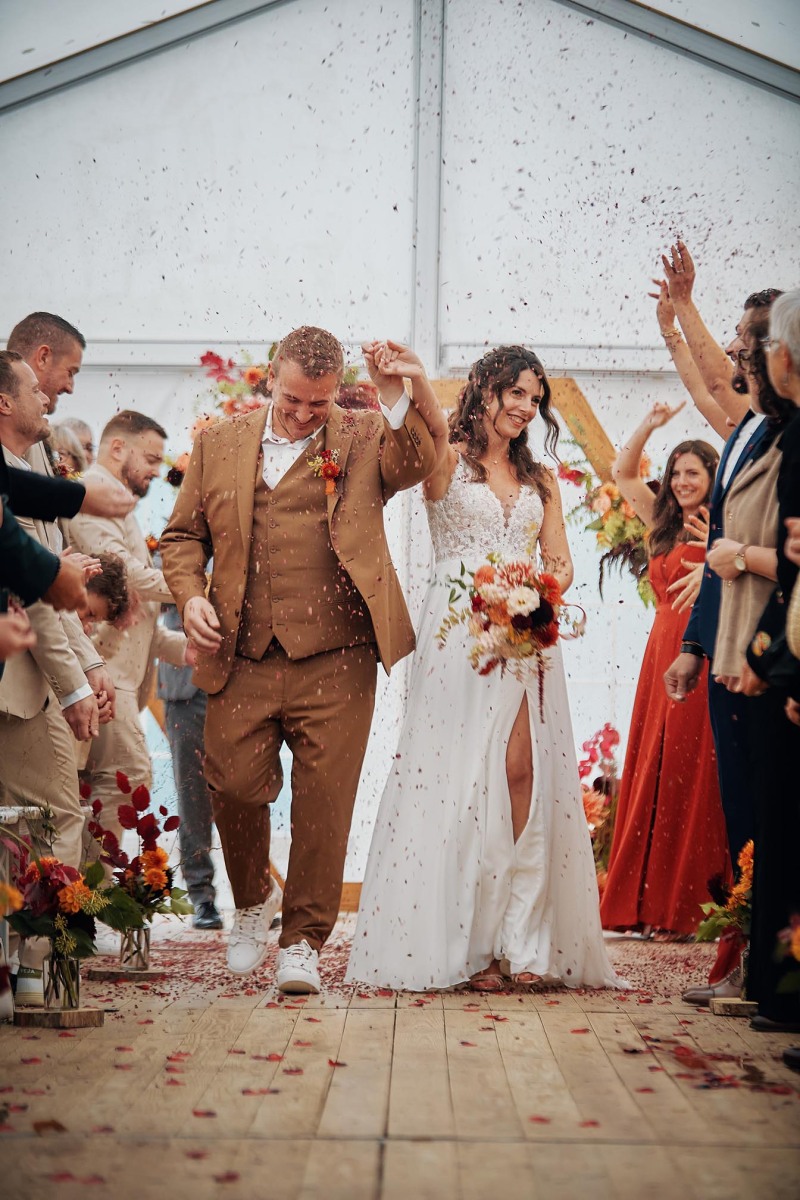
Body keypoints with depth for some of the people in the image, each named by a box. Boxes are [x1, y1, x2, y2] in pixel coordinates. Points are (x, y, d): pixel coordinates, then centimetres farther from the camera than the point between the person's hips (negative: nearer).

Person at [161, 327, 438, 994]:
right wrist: (190, 594, -1)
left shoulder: (365, 439, 7)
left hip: (335, 663, -2)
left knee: (324, 804, 0)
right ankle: (253, 901, 31)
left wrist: (400, 397, -29)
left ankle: (304, 940, 15)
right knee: (233, 788, 2)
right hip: (243, 662, 2)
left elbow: (418, 465, -13)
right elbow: (183, 534, 17)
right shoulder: (220, 445, 13)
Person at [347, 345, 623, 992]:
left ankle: (520, 940, -8)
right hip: (459, 635, -3)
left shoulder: (541, 479, 22)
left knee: (523, 772, -9)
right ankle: (465, 944, -3)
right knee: (461, 777, -6)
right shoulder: (447, 461, 7)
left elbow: (561, 562, 17)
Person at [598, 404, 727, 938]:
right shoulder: (667, 525, 16)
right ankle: (650, 904, 12)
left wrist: (715, 550, -23)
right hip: (662, 655, 7)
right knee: (653, 772, 7)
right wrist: (650, 426, 13)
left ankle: (690, 907, 0)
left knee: (692, 778, -5)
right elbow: (623, 473, 23)